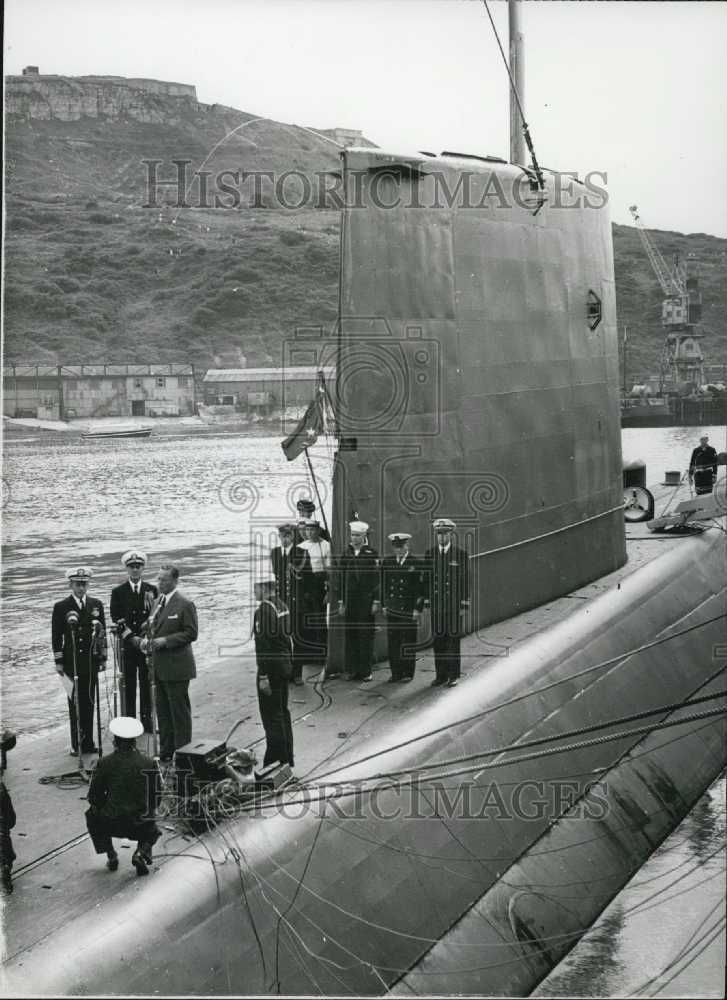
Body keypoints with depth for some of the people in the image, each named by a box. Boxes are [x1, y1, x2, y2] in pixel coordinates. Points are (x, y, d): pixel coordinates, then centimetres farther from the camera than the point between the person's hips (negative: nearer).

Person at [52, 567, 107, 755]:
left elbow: (102, 632, 12)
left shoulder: (96, 605, 8)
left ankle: (88, 742, 11)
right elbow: (56, 636, 0)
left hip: (91, 662, 3)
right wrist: (58, 662, -3)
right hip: (71, 663, -3)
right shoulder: (61, 607, -1)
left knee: (89, 703, 6)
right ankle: (76, 745, 4)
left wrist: (103, 658, 9)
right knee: (75, 704, 0)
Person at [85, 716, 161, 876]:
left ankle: (111, 857, 20)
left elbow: (93, 797, 3)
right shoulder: (149, 762, 0)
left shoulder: (105, 763, -5)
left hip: (112, 823, -1)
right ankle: (141, 851, 2)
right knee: (153, 832, 36)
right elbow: (156, 796, 6)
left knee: (92, 814, 31)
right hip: (141, 826, 1)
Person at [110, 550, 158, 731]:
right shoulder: (118, 592, 5)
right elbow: (116, 618, -1)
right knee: (128, 684, 1)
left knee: (147, 683, 4)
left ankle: (147, 721, 11)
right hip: (127, 646, -1)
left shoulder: (152, 590, 8)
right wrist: (132, 637, -12)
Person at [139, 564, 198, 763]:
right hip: (159, 667, 8)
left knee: (179, 711, -1)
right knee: (163, 711, 14)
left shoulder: (184, 604, -10)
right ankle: (165, 753, 22)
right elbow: (150, 627, 22)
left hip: (176, 667, -8)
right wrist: (144, 640, 1)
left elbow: (191, 633, -13)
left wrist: (165, 640, -19)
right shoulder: (157, 602, 13)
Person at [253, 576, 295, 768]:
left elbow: (264, 644, -21)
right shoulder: (281, 606, 10)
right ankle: (288, 761, 23)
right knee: (282, 713, 16)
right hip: (285, 665, 9)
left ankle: (275, 761, 0)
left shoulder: (264, 610, -18)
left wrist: (263, 676, -20)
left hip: (271, 666, -9)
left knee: (272, 715, -3)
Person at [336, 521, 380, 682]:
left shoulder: (372, 554, 1)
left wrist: (376, 602, -7)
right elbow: (341, 579, 11)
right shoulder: (346, 554, 10)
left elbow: (377, 579, -1)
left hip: (366, 601, -3)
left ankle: (366, 671, 4)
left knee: (366, 635, -1)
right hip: (349, 601, 3)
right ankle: (352, 670, 8)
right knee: (350, 635, 2)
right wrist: (341, 602, 6)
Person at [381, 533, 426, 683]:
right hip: (392, 609, 3)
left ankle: (408, 674, 11)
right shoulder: (386, 562, 7)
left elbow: (421, 588, -4)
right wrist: (384, 605, 9)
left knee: (408, 642, 2)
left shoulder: (416, 564, -3)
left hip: (409, 610, -3)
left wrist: (418, 609, -8)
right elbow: (383, 585, 13)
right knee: (393, 643, 3)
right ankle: (396, 673, 12)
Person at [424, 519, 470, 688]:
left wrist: (464, 605, -7)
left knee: (453, 638, 2)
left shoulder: (460, 554, -3)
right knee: (438, 639, 6)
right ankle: (441, 675, 14)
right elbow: (426, 578, 7)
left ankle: (453, 675, 10)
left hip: (454, 603, -3)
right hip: (436, 603, 3)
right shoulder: (429, 553, 5)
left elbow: (465, 580, -3)